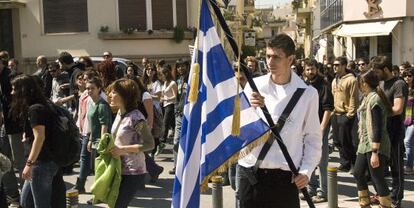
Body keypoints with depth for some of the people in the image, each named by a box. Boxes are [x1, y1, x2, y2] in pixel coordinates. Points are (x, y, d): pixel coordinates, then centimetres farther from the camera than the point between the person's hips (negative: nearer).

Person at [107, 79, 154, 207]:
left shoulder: (136, 117, -20)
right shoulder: (120, 113, 6)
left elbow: (150, 144, -20)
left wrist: (123, 149, -21)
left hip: (133, 172, -8)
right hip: (120, 169, 8)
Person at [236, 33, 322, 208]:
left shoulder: (307, 93, 0)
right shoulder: (254, 86, 2)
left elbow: (313, 138, 5)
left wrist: (306, 171, -6)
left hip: (286, 176, -1)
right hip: (250, 171, 2)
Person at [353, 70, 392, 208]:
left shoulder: (374, 99, -17)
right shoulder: (368, 97, 12)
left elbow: (377, 128, -21)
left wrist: (375, 152, -24)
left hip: (376, 146, -10)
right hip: (365, 144, 10)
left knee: (377, 178, -5)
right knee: (358, 173, 15)